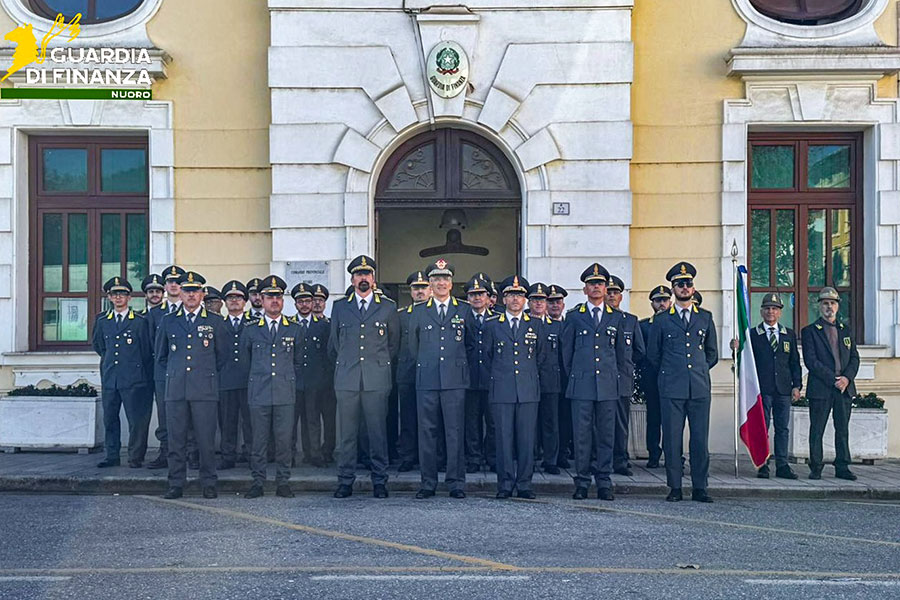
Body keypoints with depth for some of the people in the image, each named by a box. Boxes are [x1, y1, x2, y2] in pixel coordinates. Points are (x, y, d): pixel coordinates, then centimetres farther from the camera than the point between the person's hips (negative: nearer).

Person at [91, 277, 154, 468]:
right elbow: (97, 345, 26)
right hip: (109, 378, 4)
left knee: (136, 420, -4)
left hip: (133, 380, -4)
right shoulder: (102, 321, 11)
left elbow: (147, 351, 4)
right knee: (109, 419, 8)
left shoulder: (140, 321, -1)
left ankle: (135, 458, 3)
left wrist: (134, 365, 6)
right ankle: (112, 456, 17)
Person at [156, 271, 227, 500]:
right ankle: (176, 484, 11)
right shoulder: (168, 321, 11)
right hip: (175, 389, 2)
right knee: (176, 439, 3)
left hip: (205, 390, -2)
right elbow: (161, 355, 22)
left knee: (206, 439, -2)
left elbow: (222, 356, 15)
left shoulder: (215, 322, 7)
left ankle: (208, 484, 8)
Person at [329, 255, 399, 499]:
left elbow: (394, 343, 17)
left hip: (377, 379, -1)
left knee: (378, 432, -1)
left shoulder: (388, 308, 9)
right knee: (347, 433, 2)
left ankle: (380, 482, 6)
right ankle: (345, 481, 9)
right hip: (346, 379, 1)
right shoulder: (339, 307, 12)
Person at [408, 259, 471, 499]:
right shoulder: (418, 312, 11)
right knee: (426, 431, 2)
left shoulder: (465, 310, 9)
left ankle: (456, 483, 6)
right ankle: (428, 483, 9)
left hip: (455, 380, -1)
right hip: (426, 380, 1)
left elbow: (471, 342, 16)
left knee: (455, 432, -1)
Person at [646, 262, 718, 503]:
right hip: (671, 389, -1)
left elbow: (712, 353, 21)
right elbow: (653, 354, 14)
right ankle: (675, 488, 6)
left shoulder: (705, 317, 12)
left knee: (700, 439, 1)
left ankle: (699, 488, 8)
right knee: (672, 439, -1)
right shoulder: (661, 320, 7)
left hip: (700, 388, 1)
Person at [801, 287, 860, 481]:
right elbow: (811, 361, -8)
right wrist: (833, 379, -14)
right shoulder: (809, 331, 1)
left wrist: (847, 378, -7)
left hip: (845, 388, 4)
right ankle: (816, 468, 6)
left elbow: (854, 358, 12)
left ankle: (842, 468, 13)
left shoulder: (846, 331, 16)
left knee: (843, 429, 7)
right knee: (817, 430, 0)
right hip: (820, 388, -4)